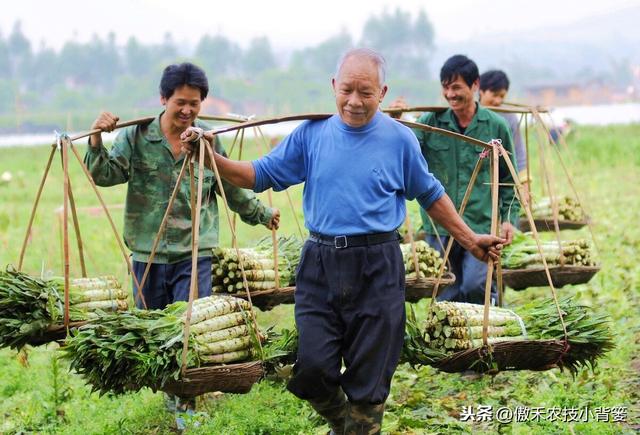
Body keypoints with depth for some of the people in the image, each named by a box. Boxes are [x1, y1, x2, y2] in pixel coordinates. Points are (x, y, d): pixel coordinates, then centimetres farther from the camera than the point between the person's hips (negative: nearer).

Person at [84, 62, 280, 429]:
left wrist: (262, 214, 27)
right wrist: (97, 140, -24)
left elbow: (234, 189, 18)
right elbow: (104, 175, -9)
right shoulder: (137, 137, -1)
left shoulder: (209, 140, 4)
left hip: (195, 255, 0)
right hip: (149, 254, 0)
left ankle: (185, 407, 5)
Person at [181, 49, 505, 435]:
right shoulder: (312, 133, 5)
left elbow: (431, 195, 14)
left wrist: (470, 240, 15)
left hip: (377, 271, -2)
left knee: (369, 381, 3)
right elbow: (260, 174, 8)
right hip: (320, 265, 2)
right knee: (312, 368, -3)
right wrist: (211, 158, -6)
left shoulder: (400, 139, 2)